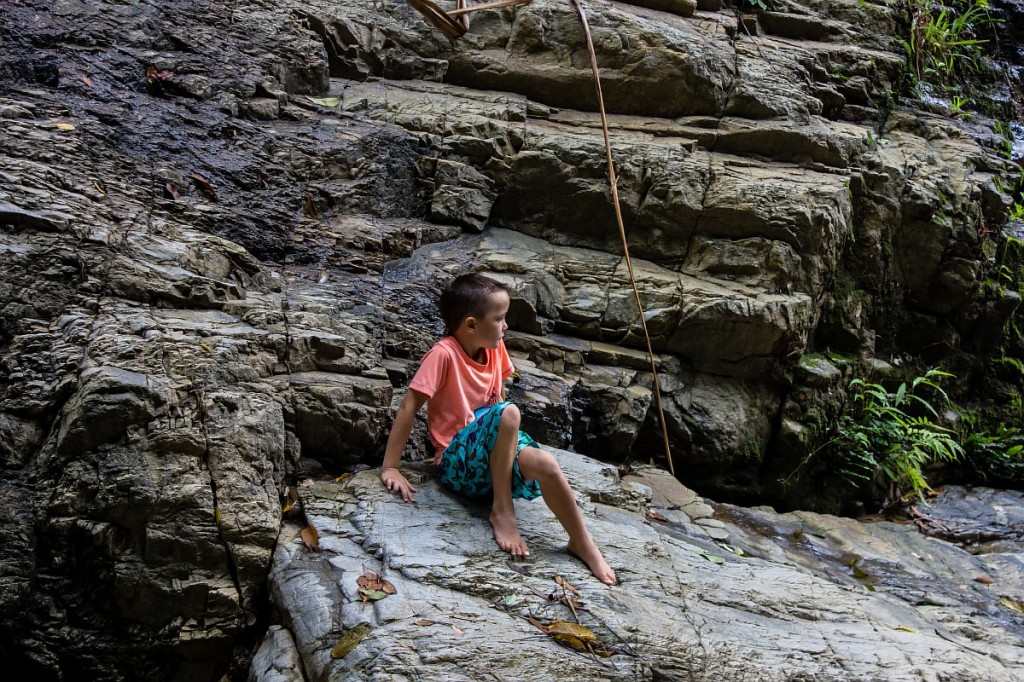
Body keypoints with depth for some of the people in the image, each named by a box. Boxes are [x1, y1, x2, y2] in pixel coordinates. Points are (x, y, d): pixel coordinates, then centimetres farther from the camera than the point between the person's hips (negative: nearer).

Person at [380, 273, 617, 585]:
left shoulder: (496, 348, 3)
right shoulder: (444, 353, -17)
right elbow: (408, 408, -18)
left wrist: (510, 442, 4)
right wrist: (390, 468, -20)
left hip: (494, 457, 6)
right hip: (457, 461, -6)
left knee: (543, 464, -26)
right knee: (508, 412, -32)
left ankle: (584, 545, -10)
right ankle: (502, 509, -20)